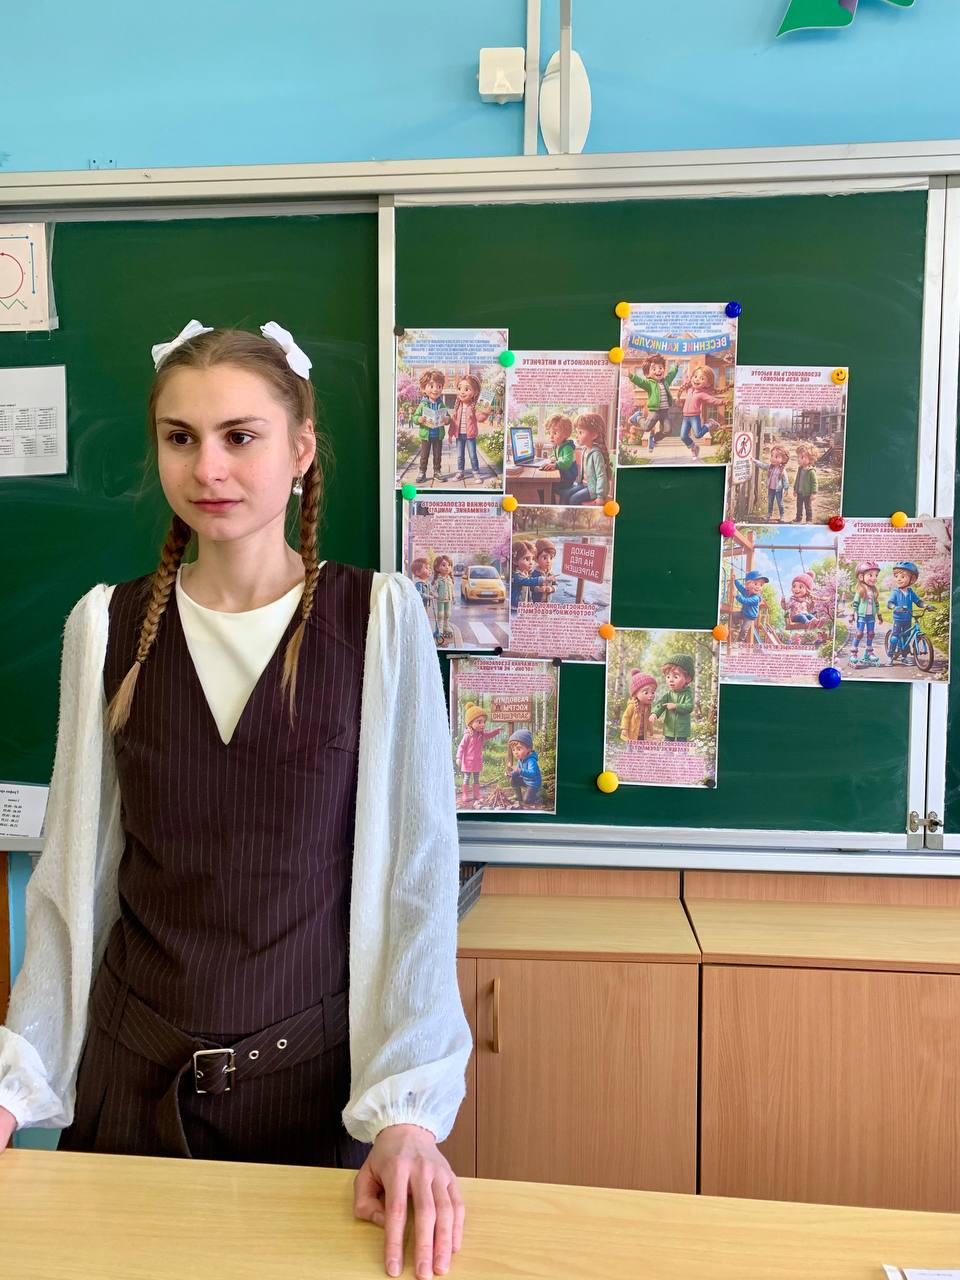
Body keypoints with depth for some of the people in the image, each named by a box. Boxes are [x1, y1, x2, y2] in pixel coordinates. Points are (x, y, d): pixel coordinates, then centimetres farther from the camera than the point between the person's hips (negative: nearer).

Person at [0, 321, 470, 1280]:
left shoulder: (379, 618, -11)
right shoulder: (106, 626, -3)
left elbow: (419, 871, -12)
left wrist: (410, 1108, -17)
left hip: (319, 1074, -2)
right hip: (131, 1074, 3)